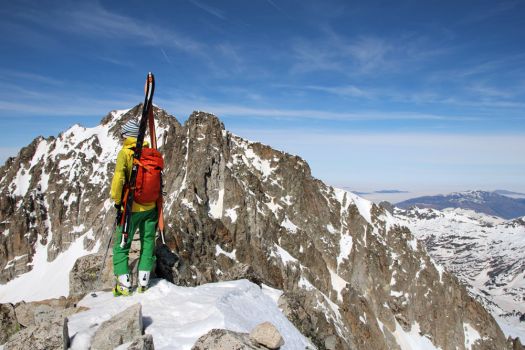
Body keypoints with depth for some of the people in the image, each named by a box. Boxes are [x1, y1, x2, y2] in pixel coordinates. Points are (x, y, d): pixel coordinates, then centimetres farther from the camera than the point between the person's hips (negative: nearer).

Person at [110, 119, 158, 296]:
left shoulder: (125, 152, -10)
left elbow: (118, 178, -20)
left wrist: (117, 200, -7)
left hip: (132, 208, -4)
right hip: (150, 207, 4)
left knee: (121, 246, 10)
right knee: (147, 244, 14)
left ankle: (124, 285, 10)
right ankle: (143, 282, 18)